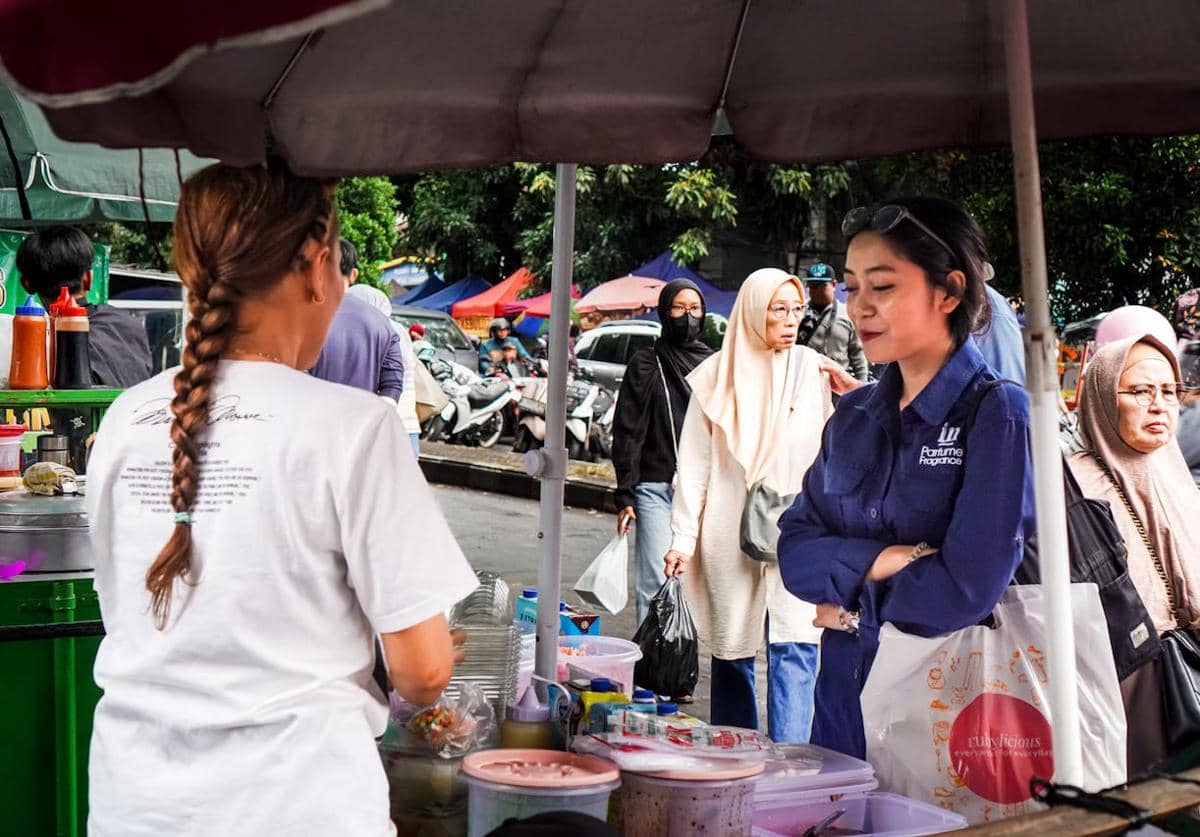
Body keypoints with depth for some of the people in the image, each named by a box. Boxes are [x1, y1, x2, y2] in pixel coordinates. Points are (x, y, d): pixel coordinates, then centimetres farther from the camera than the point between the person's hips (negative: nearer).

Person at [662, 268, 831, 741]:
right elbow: (694, 463, 3)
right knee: (731, 652, 9)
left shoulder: (815, 372, 4)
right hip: (729, 539, 0)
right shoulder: (718, 376, 2)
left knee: (794, 652, -8)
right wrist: (684, 536, -3)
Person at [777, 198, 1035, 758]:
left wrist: (849, 602, -8)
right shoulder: (853, 415, 7)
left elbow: (967, 587, -21)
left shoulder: (999, 416, -13)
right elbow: (794, 547, 3)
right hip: (843, 697, 6)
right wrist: (877, 561, -16)